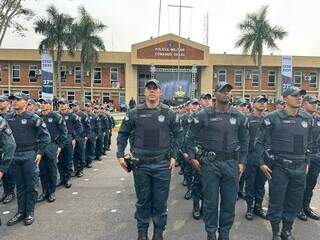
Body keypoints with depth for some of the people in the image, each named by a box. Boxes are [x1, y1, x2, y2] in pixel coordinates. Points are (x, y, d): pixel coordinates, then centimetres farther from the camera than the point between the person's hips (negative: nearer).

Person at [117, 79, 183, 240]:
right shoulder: (134, 113, -1)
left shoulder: (169, 113, -1)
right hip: (140, 163, 0)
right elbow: (123, 134, 6)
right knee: (143, 200, 14)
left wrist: (173, 156, 1)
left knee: (160, 200, 10)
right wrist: (120, 155, 0)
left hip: (162, 163, 0)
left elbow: (177, 134, 6)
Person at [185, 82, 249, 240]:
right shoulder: (204, 115, -5)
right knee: (210, 201, 7)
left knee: (230, 201, 11)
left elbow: (244, 141, 12)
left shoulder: (239, 116, 5)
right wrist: (192, 158, -3)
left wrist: (242, 162, 8)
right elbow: (190, 137, 2)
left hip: (231, 163, 3)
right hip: (210, 162, -3)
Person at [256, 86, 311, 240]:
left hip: (300, 168, 5)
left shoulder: (307, 118, 8)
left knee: (295, 202, 14)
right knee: (276, 202, 6)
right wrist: (262, 163, -8)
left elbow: (308, 143, 19)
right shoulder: (273, 118, -8)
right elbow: (259, 141, -5)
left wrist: (306, 162, 17)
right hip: (279, 167, -4)